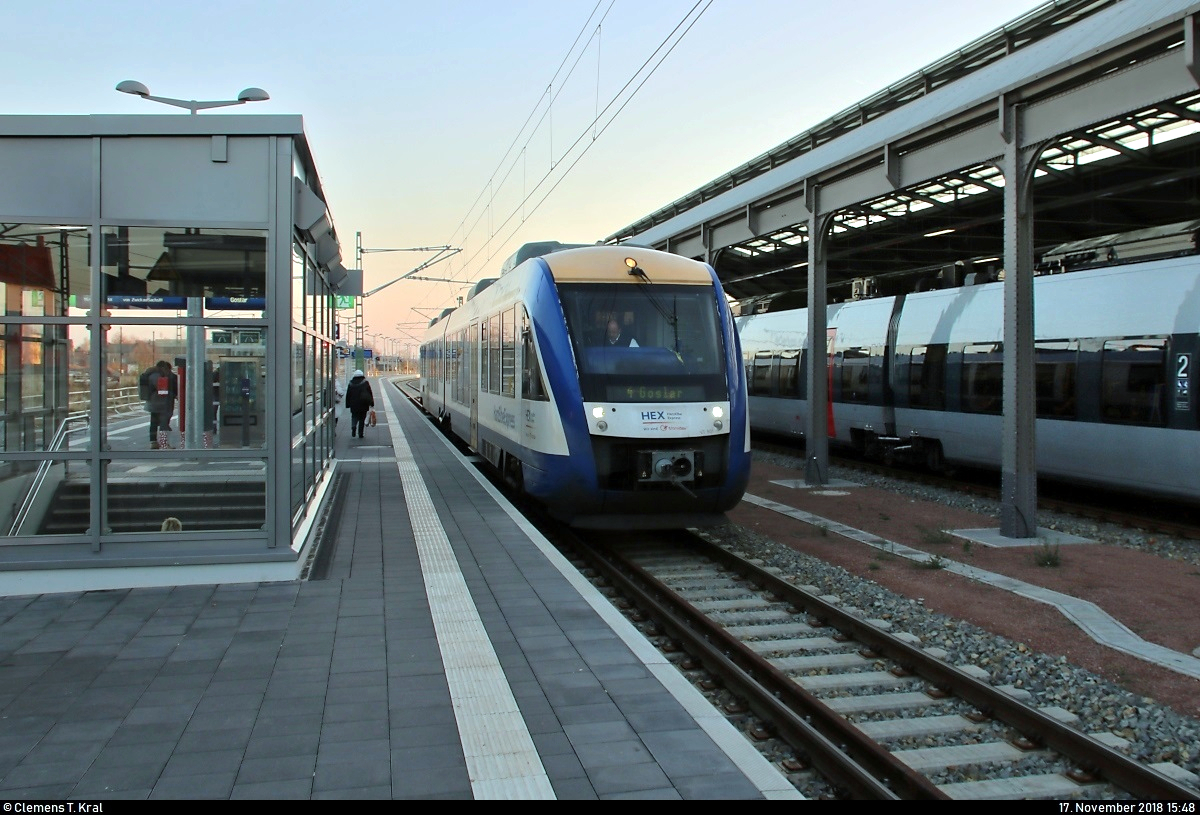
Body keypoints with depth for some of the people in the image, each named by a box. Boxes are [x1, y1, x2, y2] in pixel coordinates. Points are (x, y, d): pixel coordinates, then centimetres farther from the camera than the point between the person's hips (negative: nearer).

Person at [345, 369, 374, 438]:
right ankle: (360, 434, 5)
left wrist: (348, 404, 12)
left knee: (354, 417, 13)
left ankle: (353, 427, -17)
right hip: (363, 405, -1)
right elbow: (370, 393, -1)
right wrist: (371, 403, 5)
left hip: (353, 405, 1)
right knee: (361, 419, 6)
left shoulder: (351, 384, 4)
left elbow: (348, 395, 6)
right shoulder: (365, 383, -1)